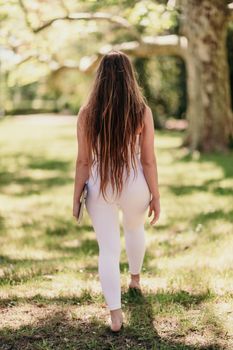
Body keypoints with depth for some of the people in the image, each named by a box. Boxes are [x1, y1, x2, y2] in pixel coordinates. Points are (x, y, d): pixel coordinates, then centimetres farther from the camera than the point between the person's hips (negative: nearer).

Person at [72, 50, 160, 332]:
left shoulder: (87, 113, -10)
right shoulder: (142, 111, -11)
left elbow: (83, 162, -7)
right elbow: (149, 160, -9)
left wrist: (76, 198, 3)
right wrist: (155, 196, 2)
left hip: (100, 189, -1)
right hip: (134, 186, 1)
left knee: (108, 249, 7)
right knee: (134, 229, 30)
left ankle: (115, 315, 5)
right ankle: (135, 279, 53)